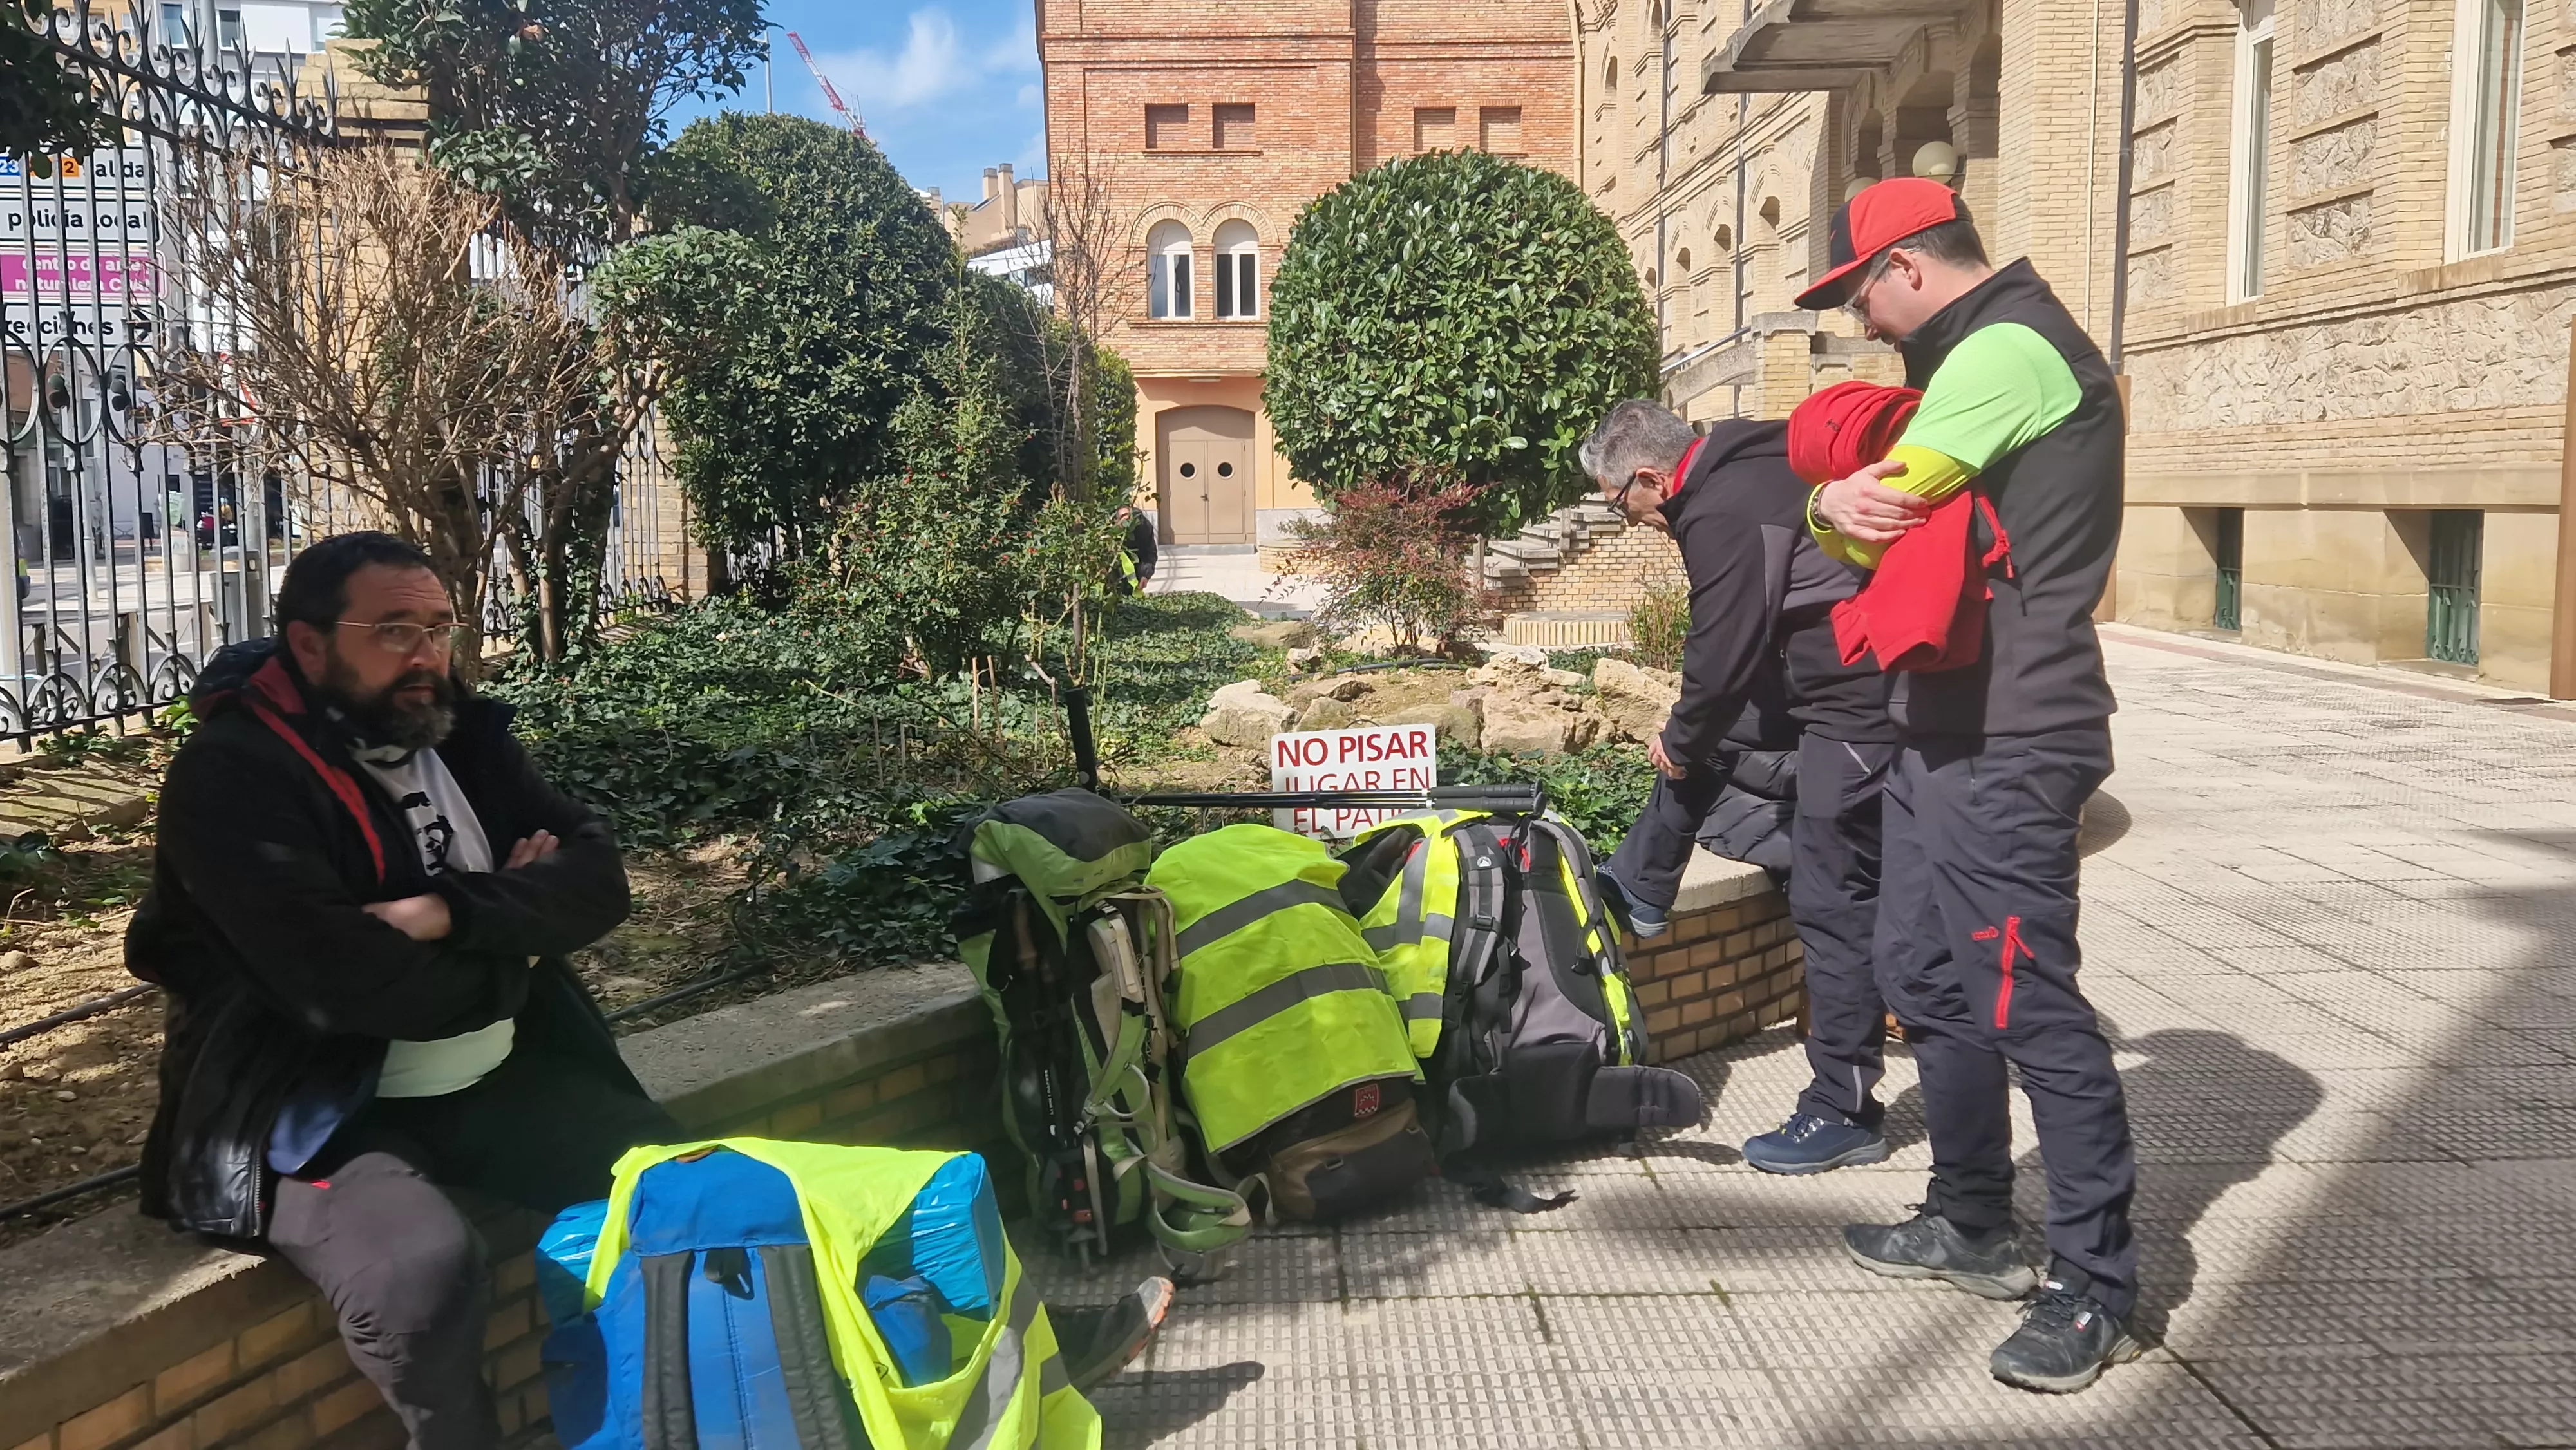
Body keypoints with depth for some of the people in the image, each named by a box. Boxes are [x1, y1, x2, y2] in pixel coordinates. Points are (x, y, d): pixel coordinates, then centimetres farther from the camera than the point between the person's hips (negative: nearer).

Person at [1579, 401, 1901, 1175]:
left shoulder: (1722, 514, -20)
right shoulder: (1738, 469, 11)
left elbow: (1724, 656, -19)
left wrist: (1681, 742, -2)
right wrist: (1687, 734, 18)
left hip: (1854, 702, -10)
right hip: (1835, 669, 10)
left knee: (1831, 902, -3)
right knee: (1705, 735, 22)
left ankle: (1844, 1112, 7)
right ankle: (1637, 890, 36)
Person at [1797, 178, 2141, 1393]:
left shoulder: (2007, 350, -14)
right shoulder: (1981, 353, 19)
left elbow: (1872, 520, -20)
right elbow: (1880, 510, 13)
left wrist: (1836, 505, 0)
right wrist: (1843, 499, -7)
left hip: (2007, 743, -11)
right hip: (1947, 729, 11)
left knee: (2027, 1000, -7)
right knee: (1924, 975, 16)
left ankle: (2097, 1289, 5)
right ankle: (1974, 1224, 30)